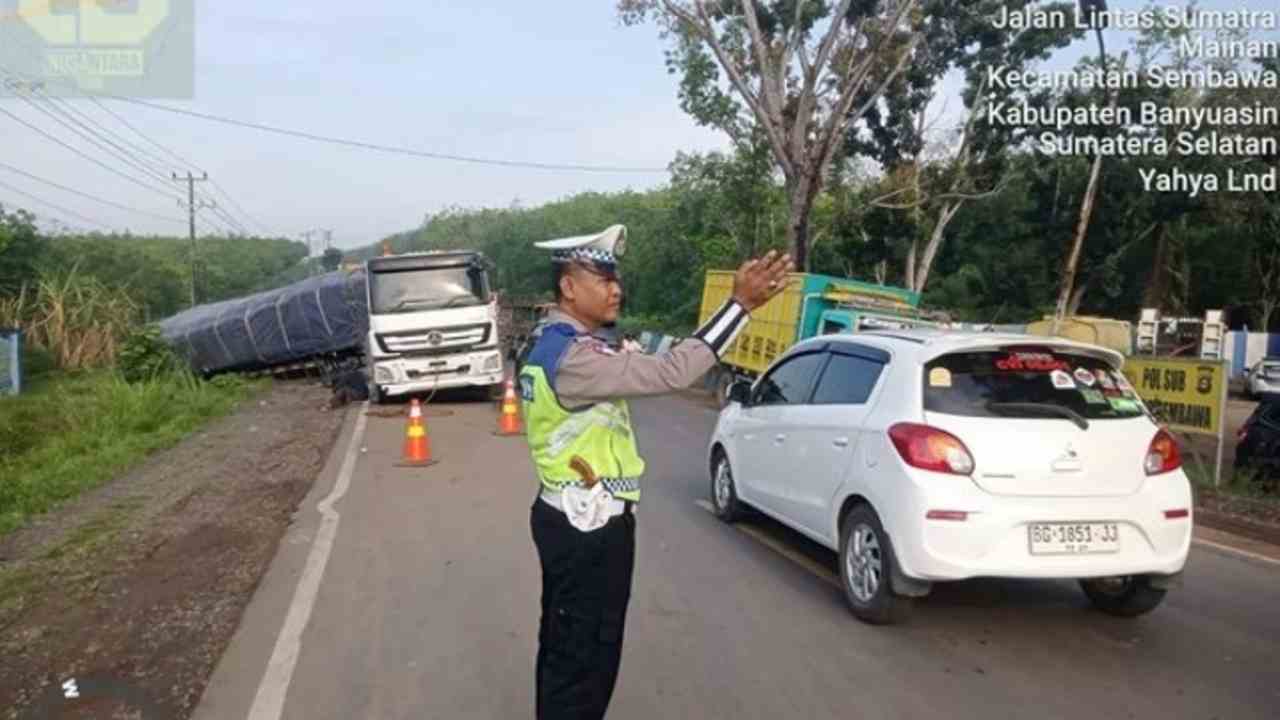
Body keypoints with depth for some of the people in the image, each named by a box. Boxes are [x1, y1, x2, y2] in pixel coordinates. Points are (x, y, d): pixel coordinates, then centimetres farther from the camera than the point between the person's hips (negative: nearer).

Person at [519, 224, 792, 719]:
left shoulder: (554, 346, 9)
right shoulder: (572, 358, -26)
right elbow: (669, 373, -31)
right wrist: (740, 304, -31)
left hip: (567, 518, 10)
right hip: (589, 528, -10)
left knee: (563, 647, 23)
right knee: (586, 656, 5)